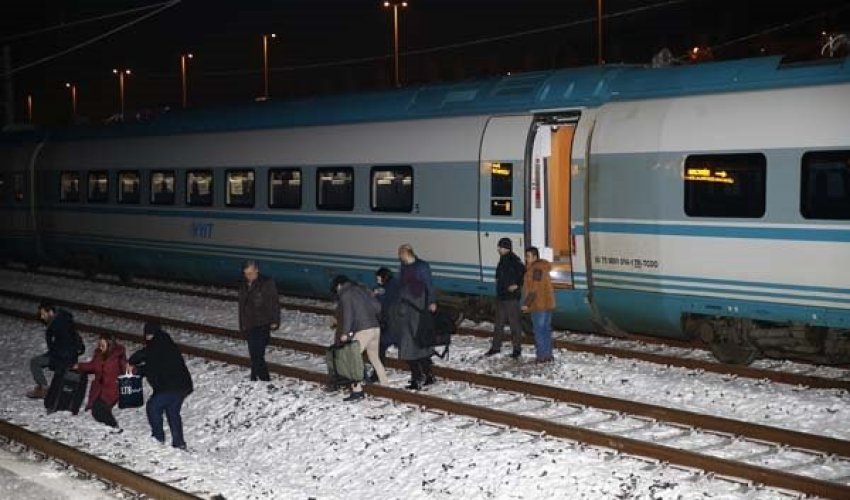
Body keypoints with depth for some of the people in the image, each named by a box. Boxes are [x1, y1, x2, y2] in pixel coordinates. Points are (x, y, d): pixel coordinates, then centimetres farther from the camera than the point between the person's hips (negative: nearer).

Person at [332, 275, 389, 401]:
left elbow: (348, 314, -12)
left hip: (363, 331, -8)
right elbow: (377, 307, 15)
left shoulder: (345, 294, -3)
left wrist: (345, 333, -8)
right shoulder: (363, 290, 18)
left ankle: (357, 390, -12)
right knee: (375, 358, 23)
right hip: (376, 328, 8)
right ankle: (385, 385, 27)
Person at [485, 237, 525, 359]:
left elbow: (524, 274, -23)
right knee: (498, 323, 15)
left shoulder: (514, 261, -17)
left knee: (514, 323, -1)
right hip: (501, 296, 9)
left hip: (511, 297, -9)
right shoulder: (503, 260, 11)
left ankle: (517, 349, 6)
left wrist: (517, 285, -18)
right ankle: (496, 347, 24)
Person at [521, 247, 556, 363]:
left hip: (539, 305, -10)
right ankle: (548, 354, 19)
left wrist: (526, 303, -19)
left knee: (539, 331, -5)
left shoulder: (536, 269, -16)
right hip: (547, 304, 10)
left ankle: (541, 355, -4)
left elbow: (534, 289, -21)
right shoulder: (542, 268, 15)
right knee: (546, 329, 14)